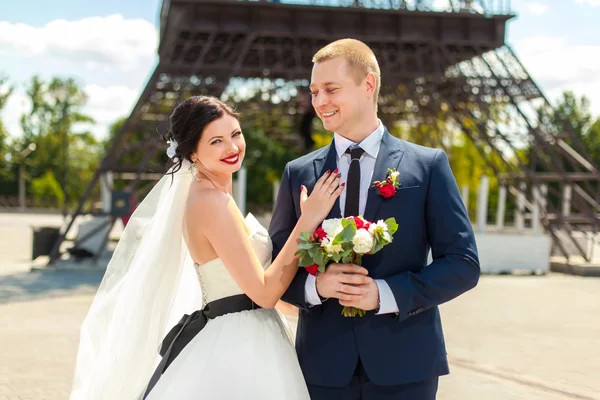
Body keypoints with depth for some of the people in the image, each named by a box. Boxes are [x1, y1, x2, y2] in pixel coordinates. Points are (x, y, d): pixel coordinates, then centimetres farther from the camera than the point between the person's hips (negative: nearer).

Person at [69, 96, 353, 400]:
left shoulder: (204, 193, 8)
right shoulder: (213, 201, -20)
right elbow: (264, 292, -21)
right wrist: (308, 220, -19)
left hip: (233, 344, 9)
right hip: (236, 350, -9)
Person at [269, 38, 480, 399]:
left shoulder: (428, 165, 0)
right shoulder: (298, 173, 7)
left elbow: (463, 264, -3)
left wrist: (386, 294, -14)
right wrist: (314, 286, -12)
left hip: (403, 366, -2)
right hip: (323, 366, 2)